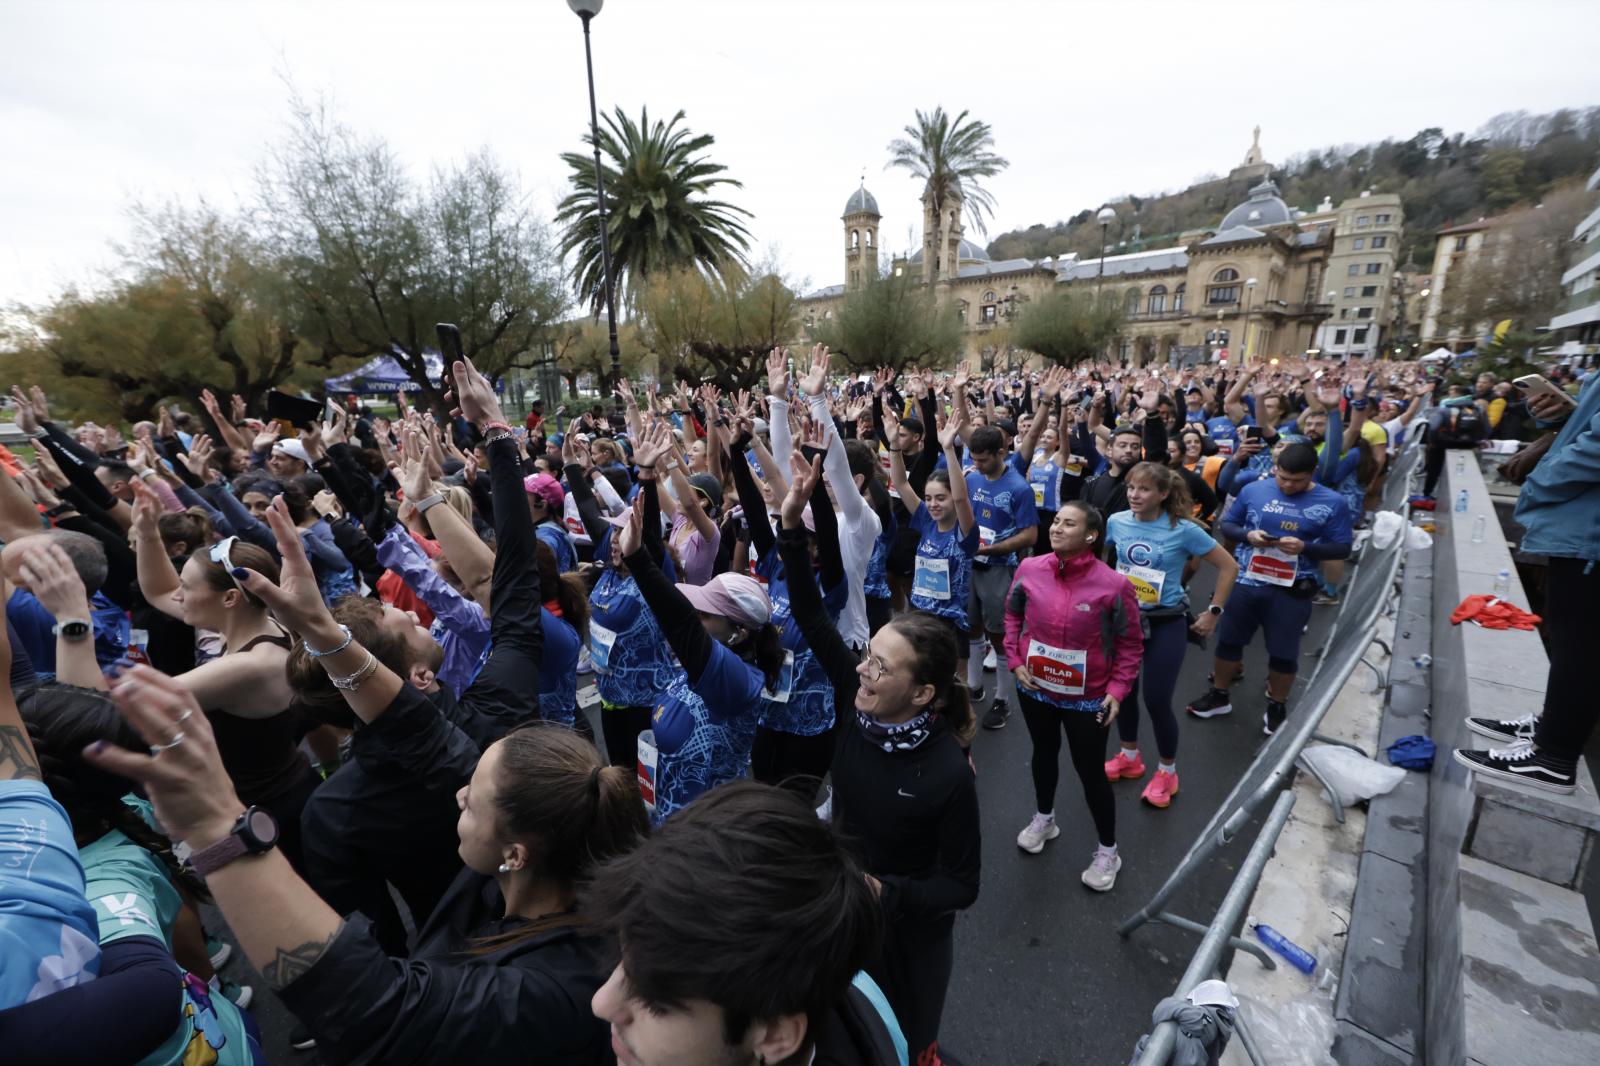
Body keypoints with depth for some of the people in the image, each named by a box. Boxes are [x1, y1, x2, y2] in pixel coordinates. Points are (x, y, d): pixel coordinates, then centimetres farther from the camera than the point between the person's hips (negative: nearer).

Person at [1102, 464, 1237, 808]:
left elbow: (1229, 567, -5)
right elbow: (1101, 560, 13)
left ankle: (1167, 771, 25)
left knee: (1156, 700, 0)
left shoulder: (1184, 530, -15)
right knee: (1123, 691, 13)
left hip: (1166, 624, -3)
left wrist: (1213, 614, -4)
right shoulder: (1116, 522, -6)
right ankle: (1129, 757, 37)